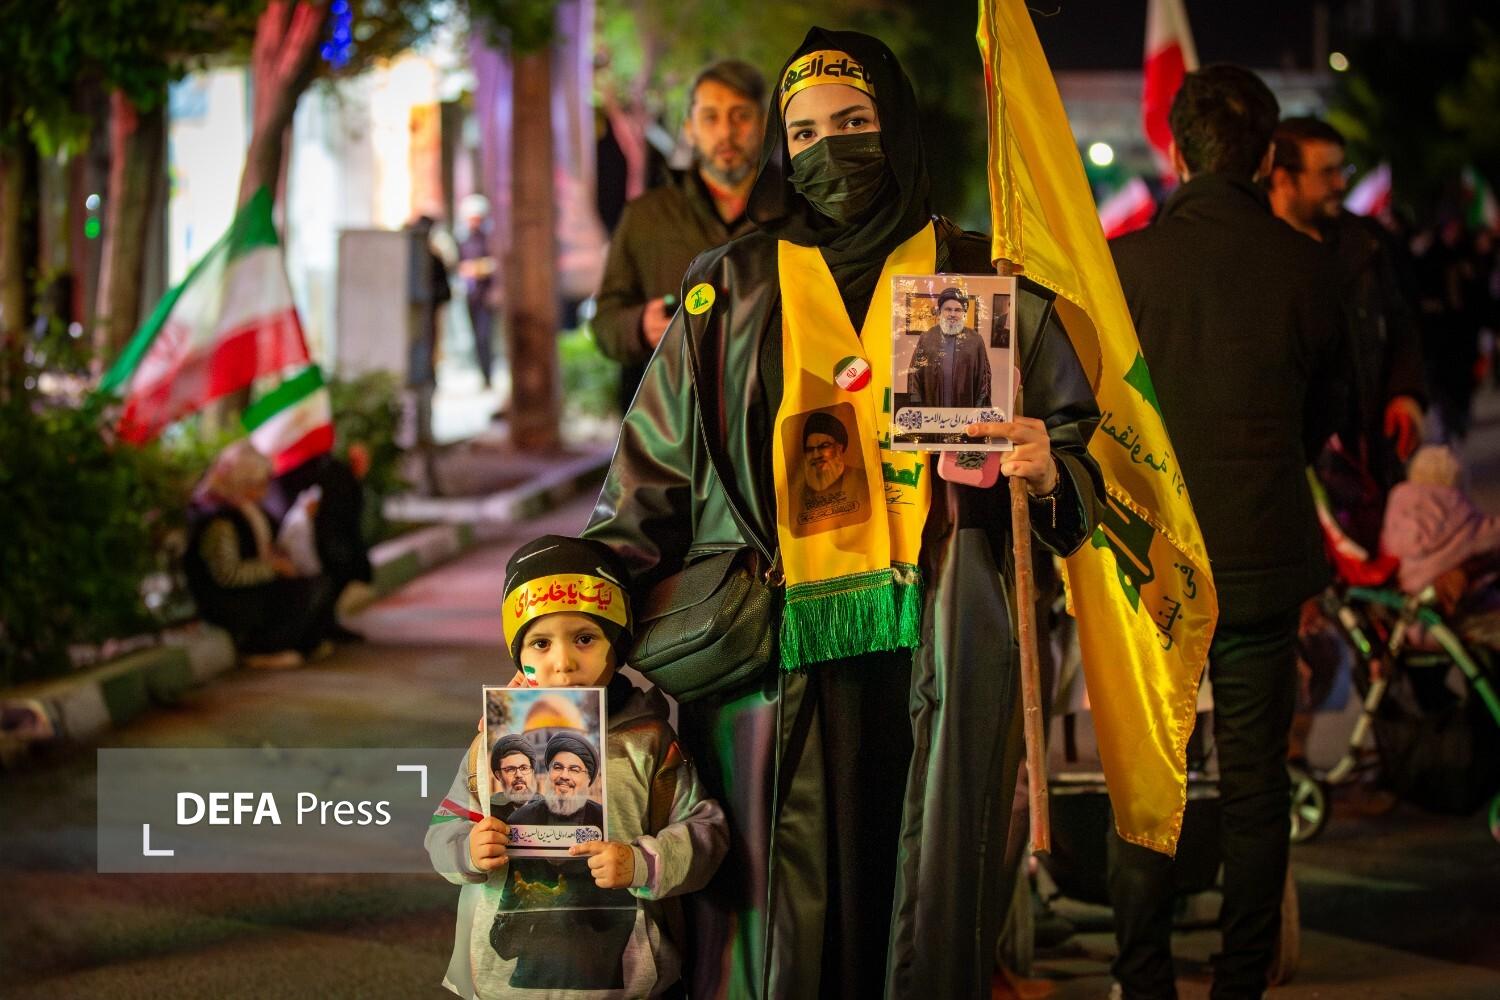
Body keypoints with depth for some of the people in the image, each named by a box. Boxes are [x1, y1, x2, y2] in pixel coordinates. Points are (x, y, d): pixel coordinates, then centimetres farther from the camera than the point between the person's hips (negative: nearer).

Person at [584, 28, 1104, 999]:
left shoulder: (983, 285, 10)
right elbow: (651, 482, 12)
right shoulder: (730, 292, 11)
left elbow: (1081, 451, 12)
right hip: (777, 658, 0)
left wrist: (1047, 473, -11)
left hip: (936, 662, 0)